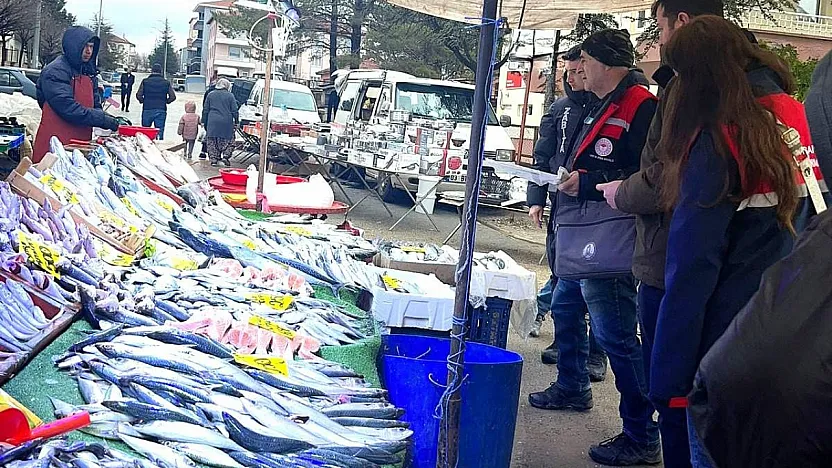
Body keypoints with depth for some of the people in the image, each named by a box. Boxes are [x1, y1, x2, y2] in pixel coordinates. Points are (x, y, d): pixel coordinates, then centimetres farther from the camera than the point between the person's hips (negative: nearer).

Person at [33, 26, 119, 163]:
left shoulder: (88, 72, 16)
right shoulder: (55, 72, -11)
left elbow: (95, 105, 18)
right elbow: (69, 109, -20)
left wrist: (114, 120, -3)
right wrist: (106, 121, -20)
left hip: (82, 144, 7)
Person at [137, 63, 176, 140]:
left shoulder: (145, 81, 1)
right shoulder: (166, 83, 3)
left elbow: (139, 95, -6)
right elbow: (173, 97, -2)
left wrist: (143, 101, 12)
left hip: (147, 110, 0)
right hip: (161, 111, 0)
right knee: (160, 133, 2)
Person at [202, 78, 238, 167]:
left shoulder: (210, 95, 10)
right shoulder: (230, 96, 2)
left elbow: (205, 110, 11)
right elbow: (234, 111, -1)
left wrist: (204, 122, 15)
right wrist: (236, 121, 7)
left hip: (212, 122, 2)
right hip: (226, 123, -2)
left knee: (212, 142, 7)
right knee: (227, 140, 9)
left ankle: (213, 159, 4)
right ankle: (225, 156, -5)